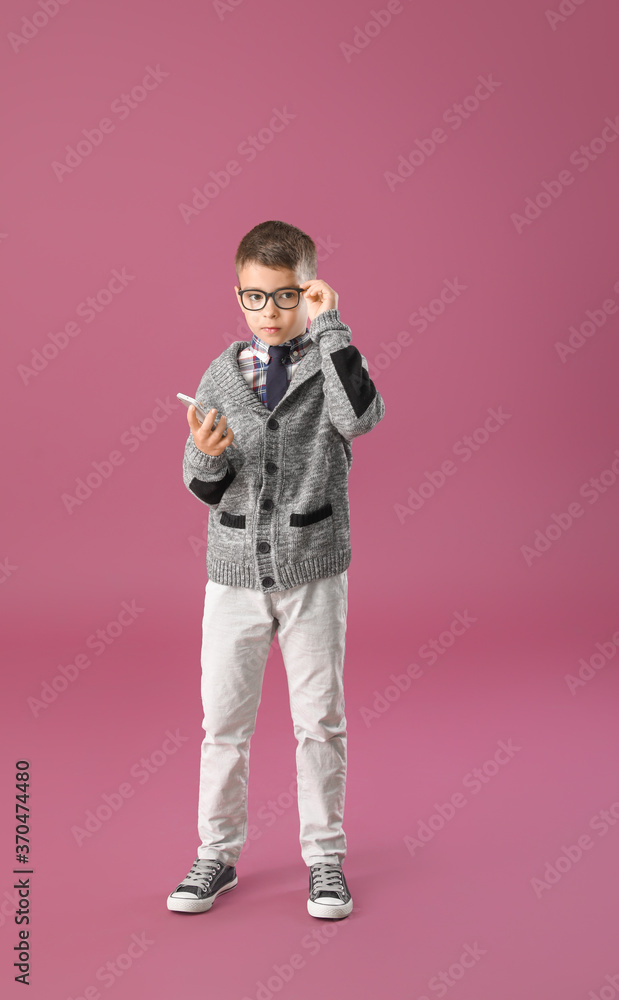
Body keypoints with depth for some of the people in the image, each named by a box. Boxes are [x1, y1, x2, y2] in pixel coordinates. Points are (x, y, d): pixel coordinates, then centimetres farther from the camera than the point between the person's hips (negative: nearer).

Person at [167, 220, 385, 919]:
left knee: (320, 719, 8)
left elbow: (362, 417, -26)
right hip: (235, 570, 2)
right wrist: (208, 456, -17)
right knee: (223, 719, 9)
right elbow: (205, 489, 6)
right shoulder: (220, 375, 5)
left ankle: (325, 856, 24)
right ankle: (217, 853, 26)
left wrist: (328, 326, -21)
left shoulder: (331, 363, -2)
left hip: (313, 570, -2)